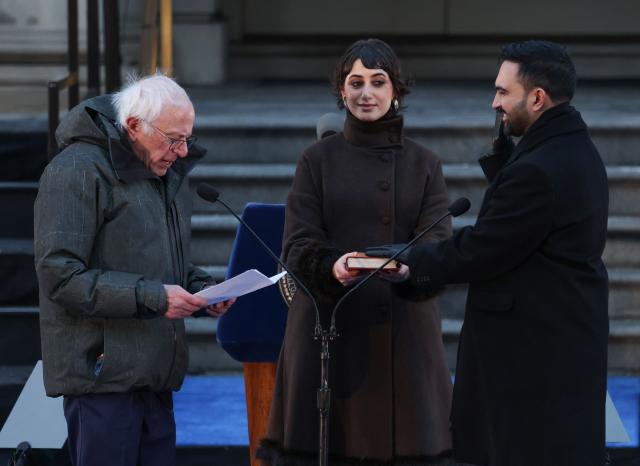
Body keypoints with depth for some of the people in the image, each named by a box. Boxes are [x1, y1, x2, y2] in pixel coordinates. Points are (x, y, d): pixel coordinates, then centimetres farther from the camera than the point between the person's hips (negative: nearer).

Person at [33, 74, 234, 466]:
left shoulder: (168, 175, 17)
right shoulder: (77, 171, -12)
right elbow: (61, 277, -18)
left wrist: (200, 288, 6)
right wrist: (152, 297, -22)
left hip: (155, 375, 8)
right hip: (102, 372, -8)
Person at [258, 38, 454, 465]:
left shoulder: (425, 165, 9)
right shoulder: (318, 160, 6)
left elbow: (439, 244, -3)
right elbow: (298, 246, -3)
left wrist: (411, 267, -26)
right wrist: (332, 267, -25)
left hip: (403, 334, 1)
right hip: (330, 332, -1)